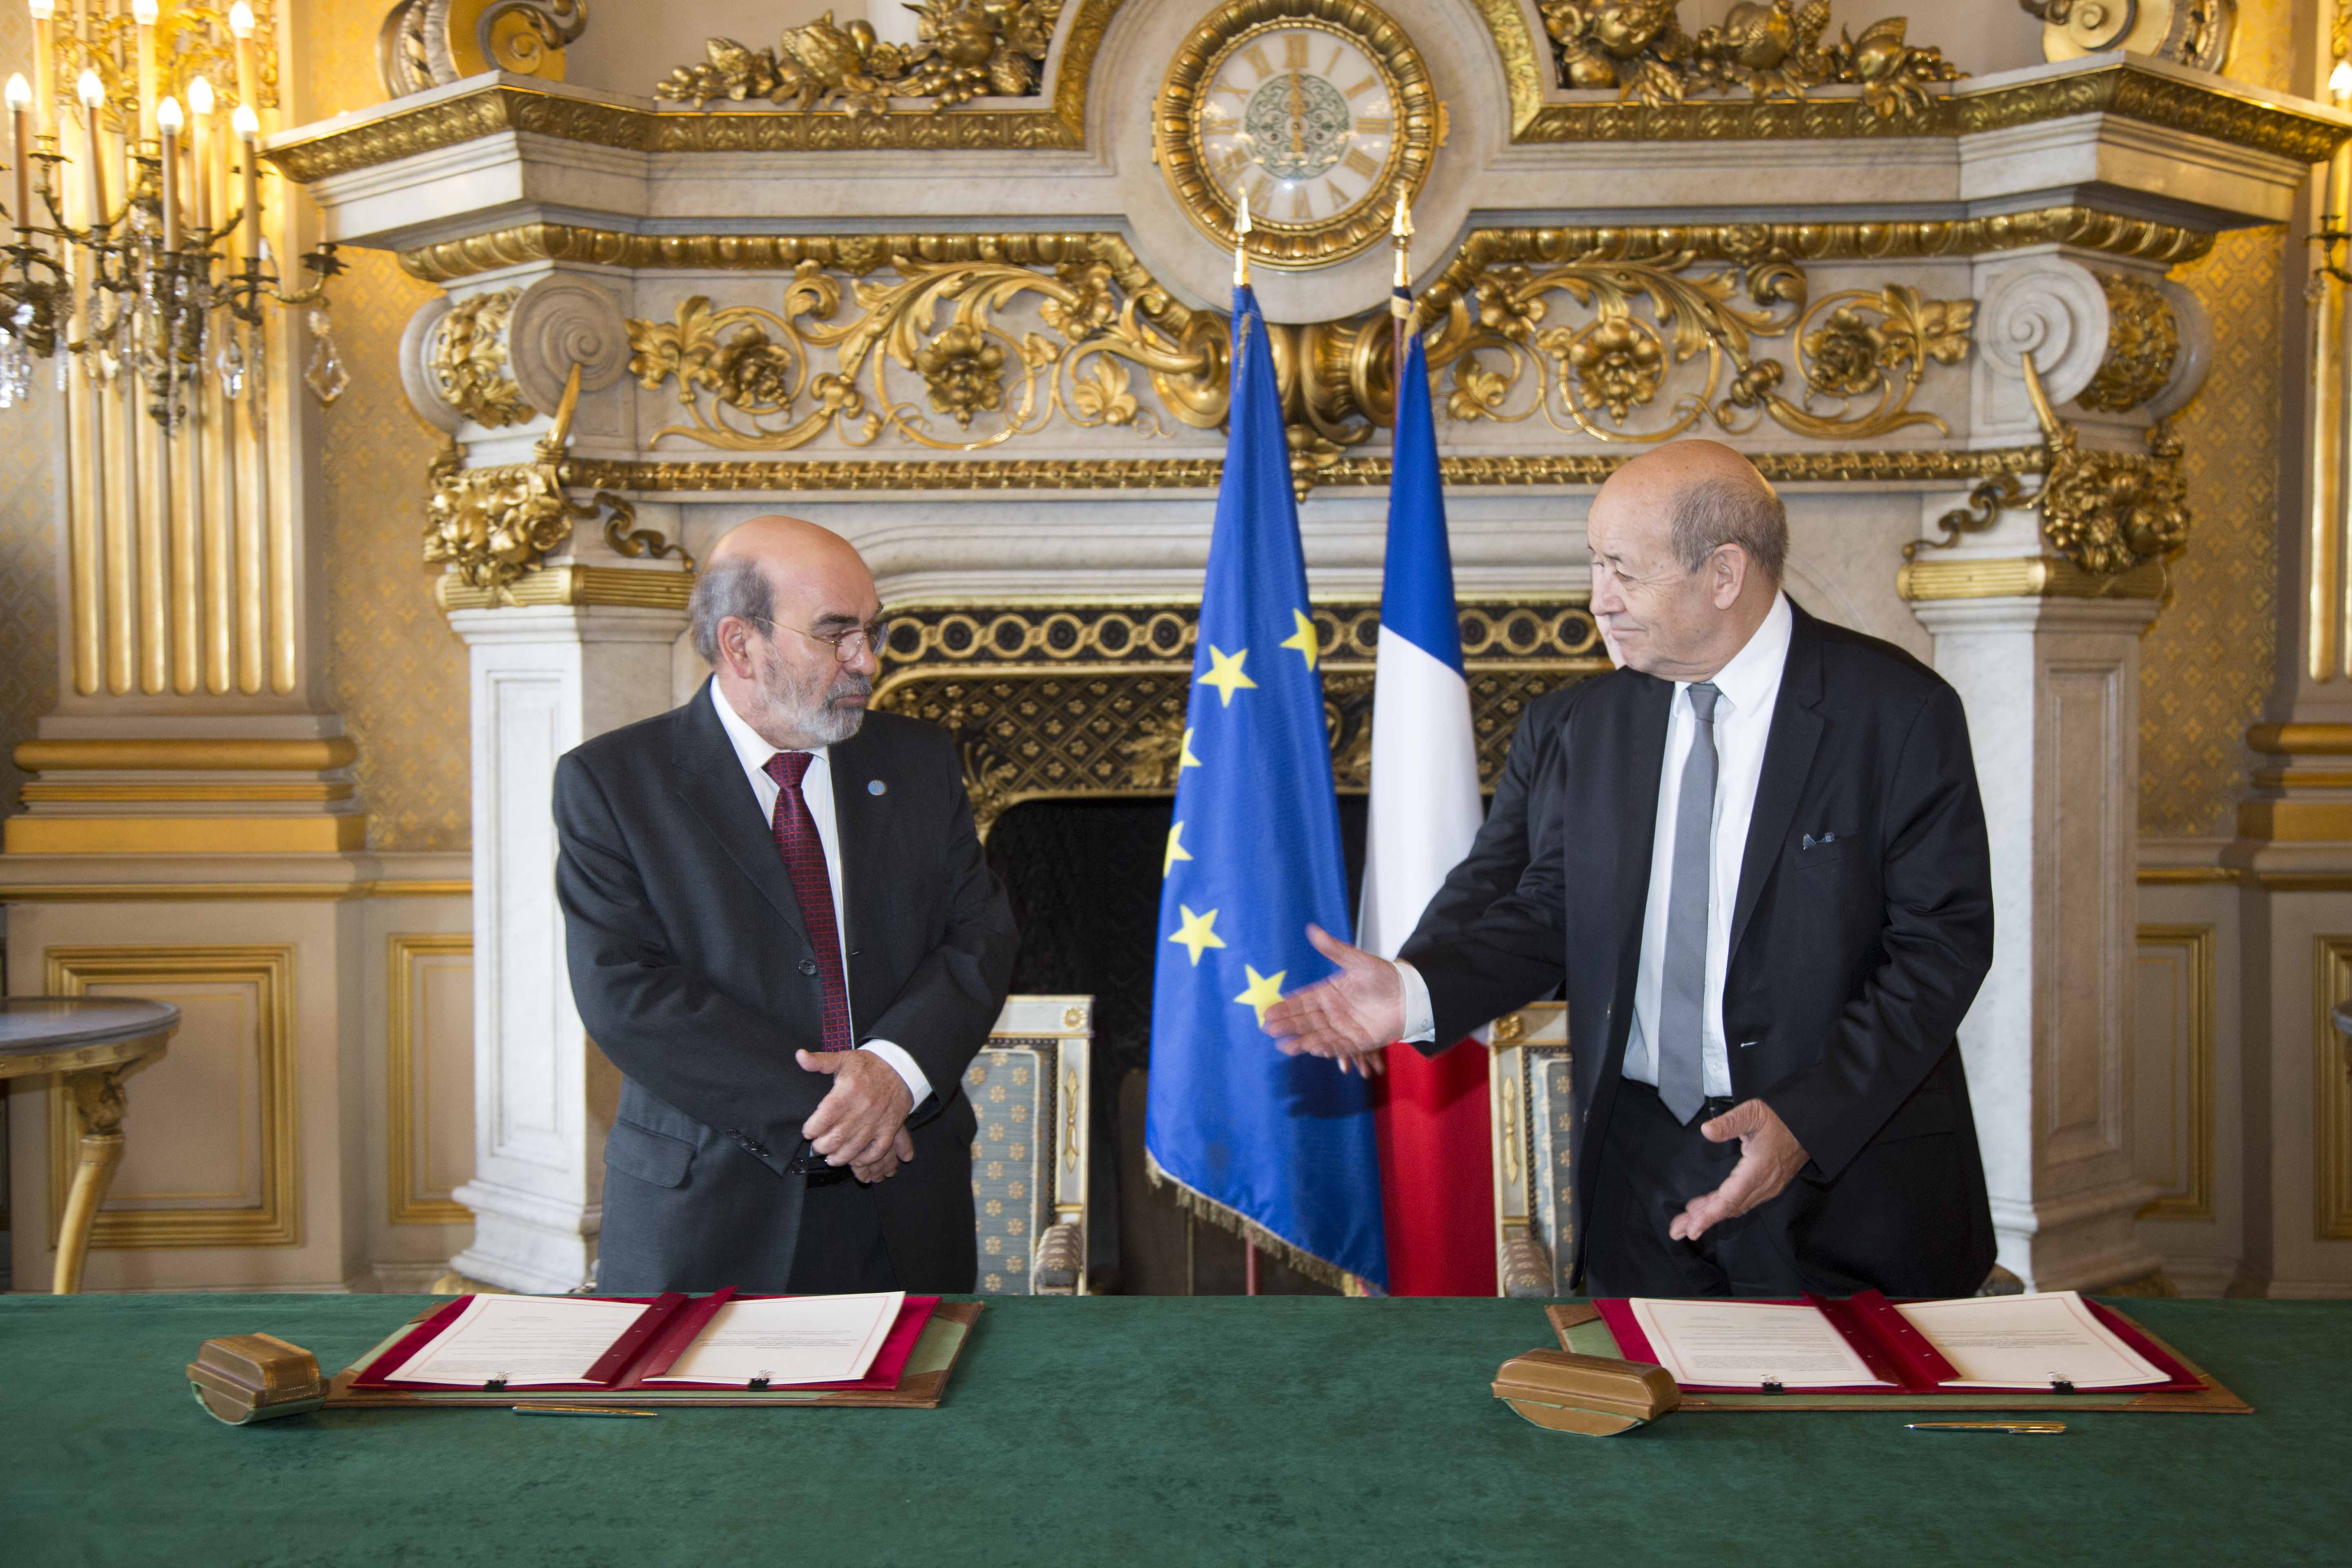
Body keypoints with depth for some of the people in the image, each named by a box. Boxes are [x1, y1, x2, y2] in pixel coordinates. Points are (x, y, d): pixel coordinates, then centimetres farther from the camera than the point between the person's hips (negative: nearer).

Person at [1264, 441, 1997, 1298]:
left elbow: (1943, 944, -10)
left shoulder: (1902, 713, -9)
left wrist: (1807, 1121, -20)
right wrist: (1417, 988, -16)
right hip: (1637, 1173, 3)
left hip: (1846, 1180, -3)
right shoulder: (1576, 729, 4)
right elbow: (1540, 912, 4)